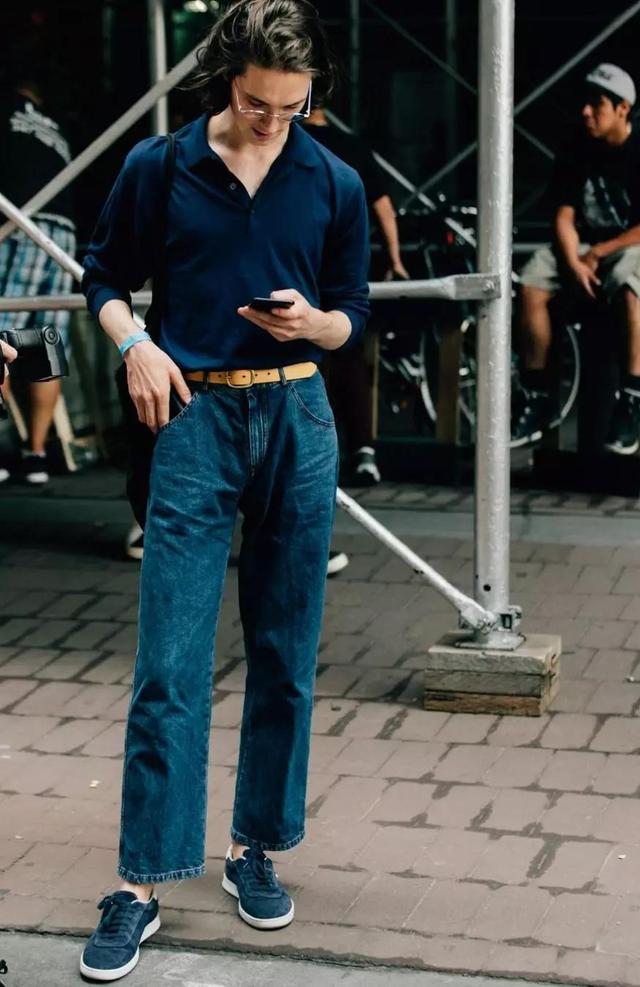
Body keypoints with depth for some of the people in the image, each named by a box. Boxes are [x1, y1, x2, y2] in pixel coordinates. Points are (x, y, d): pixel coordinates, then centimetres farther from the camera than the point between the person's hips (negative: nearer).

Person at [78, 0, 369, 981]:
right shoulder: (158, 167, 0)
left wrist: (312, 322, -10)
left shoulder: (335, 184, 4)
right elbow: (105, 276, 10)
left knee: (285, 657, 8)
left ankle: (256, 848, 24)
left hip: (298, 421, 2)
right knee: (170, 663, -6)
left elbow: (354, 313, 12)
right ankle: (142, 884, 0)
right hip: (196, 419, -2)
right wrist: (134, 344, -9)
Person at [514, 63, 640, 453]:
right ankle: (537, 396, -14)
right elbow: (564, 217, 1)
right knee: (531, 286, -21)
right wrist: (574, 263, -16)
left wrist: (599, 253, -15)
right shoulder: (578, 154, 4)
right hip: (584, 247, 5)